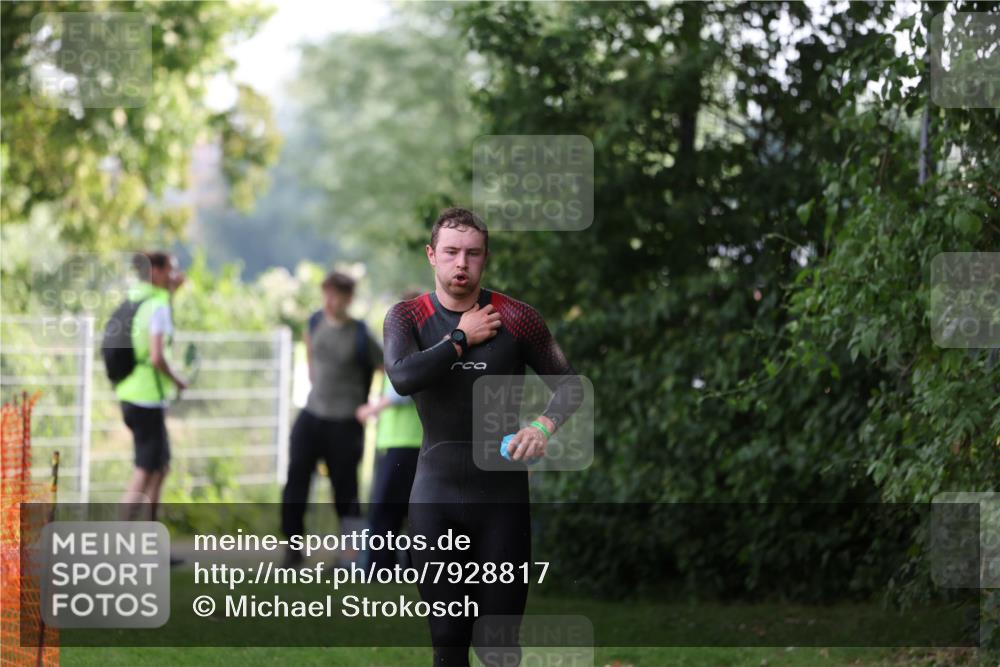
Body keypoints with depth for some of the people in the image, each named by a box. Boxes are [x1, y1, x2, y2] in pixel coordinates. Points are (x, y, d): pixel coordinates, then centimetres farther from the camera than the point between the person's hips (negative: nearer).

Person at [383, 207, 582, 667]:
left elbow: (566, 383, 5)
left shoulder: (517, 318, -3)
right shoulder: (407, 317, -1)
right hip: (436, 494, 1)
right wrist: (461, 339, -14)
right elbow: (402, 377, -20)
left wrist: (544, 425, -15)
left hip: (502, 494, -1)